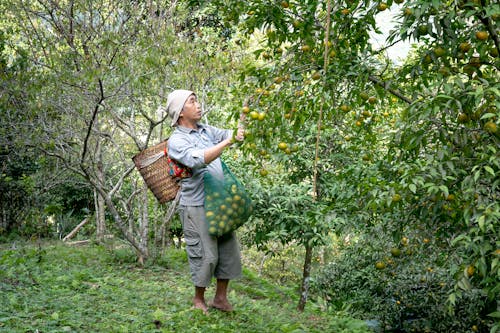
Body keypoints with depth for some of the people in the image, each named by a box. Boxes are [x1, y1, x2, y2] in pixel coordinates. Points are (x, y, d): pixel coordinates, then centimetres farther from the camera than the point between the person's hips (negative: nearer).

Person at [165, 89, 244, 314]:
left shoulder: (207, 131, 13)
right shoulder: (176, 141, -10)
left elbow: (234, 134, 8)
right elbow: (198, 160, -27)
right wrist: (228, 142, -34)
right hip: (196, 207, -7)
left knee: (229, 251, 9)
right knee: (205, 255, -1)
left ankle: (221, 297, 23)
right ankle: (199, 300, 19)